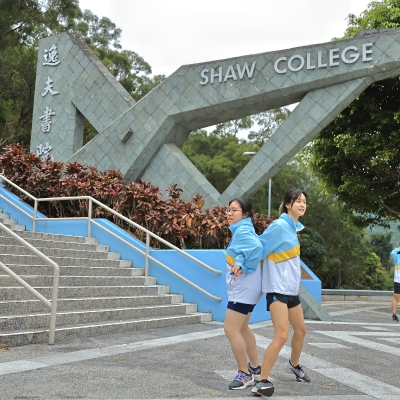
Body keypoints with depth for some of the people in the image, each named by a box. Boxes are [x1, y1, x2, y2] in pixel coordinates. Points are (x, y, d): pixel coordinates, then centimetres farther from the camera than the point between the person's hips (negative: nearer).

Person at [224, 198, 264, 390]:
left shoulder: (242, 231, -19)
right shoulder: (242, 230, 12)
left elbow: (256, 247, -36)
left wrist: (241, 265, -29)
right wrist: (241, 264, 3)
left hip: (244, 288, -11)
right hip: (244, 287, 11)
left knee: (231, 330, -7)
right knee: (241, 328, 23)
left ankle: (245, 374, 5)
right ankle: (255, 367, 36)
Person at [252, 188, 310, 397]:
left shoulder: (293, 227, 11)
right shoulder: (279, 225, -15)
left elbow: (262, 247, 13)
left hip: (290, 288, 9)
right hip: (278, 287, -9)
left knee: (300, 330, 22)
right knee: (281, 335, -17)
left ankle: (293, 365, 46)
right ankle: (262, 381, -9)